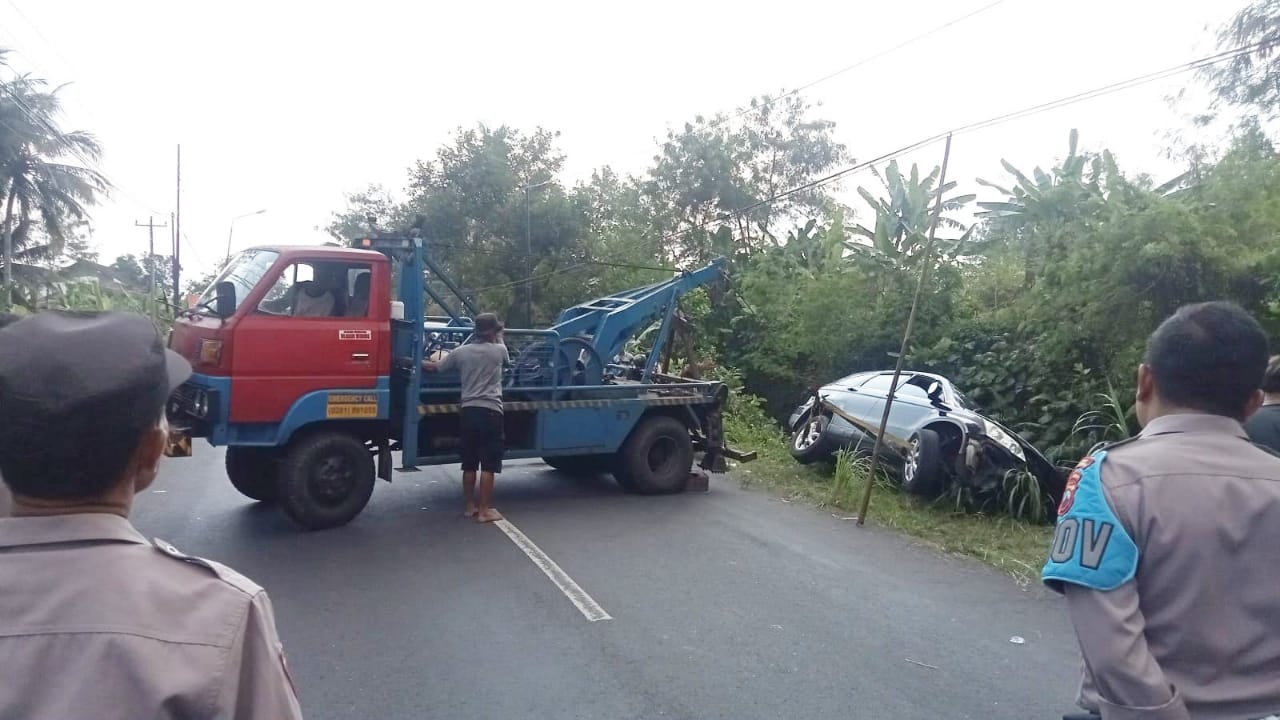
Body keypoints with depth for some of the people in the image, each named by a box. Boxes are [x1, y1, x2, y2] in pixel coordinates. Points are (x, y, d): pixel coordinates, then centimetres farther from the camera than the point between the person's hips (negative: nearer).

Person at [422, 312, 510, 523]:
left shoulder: (461, 352, 7)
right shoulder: (499, 350, 0)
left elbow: (434, 367, 16)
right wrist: (499, 339, 41)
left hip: (468, 411, 4)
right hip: (491, 411, -4)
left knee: (469, 464, 13)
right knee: (489, 465, 1)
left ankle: (470, 506, 22)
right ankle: (485, 510, 3)